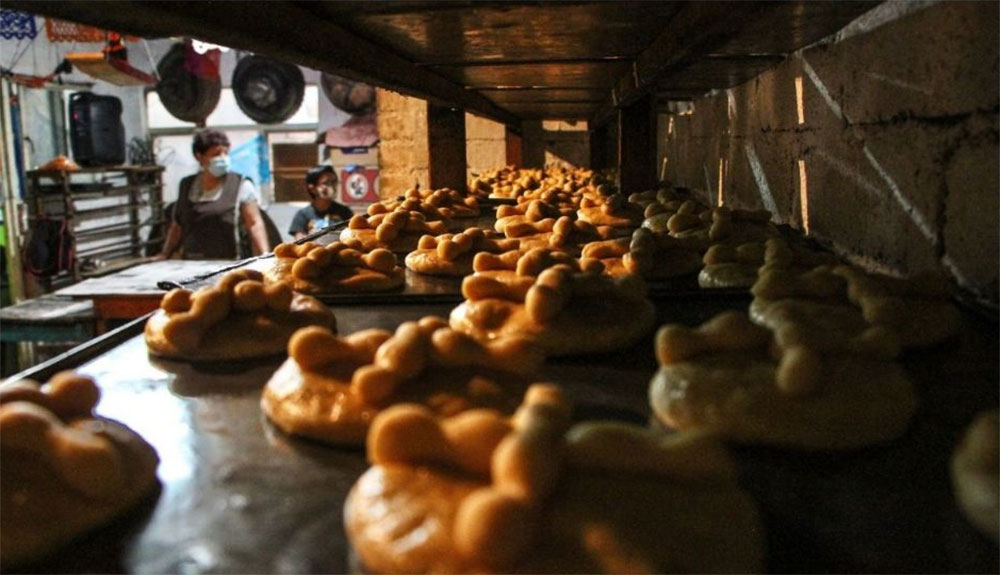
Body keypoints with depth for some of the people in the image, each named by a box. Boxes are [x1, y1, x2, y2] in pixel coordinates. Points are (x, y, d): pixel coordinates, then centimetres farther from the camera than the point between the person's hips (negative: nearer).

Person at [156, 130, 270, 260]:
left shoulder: (241, 186, 1)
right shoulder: (186, 186, 14)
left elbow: (255, 224, -7)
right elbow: (177, 226, 21)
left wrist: (264, 258, -19)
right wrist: (164, 255, 13)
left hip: (227, 264, -4)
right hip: (190, 266, 4)